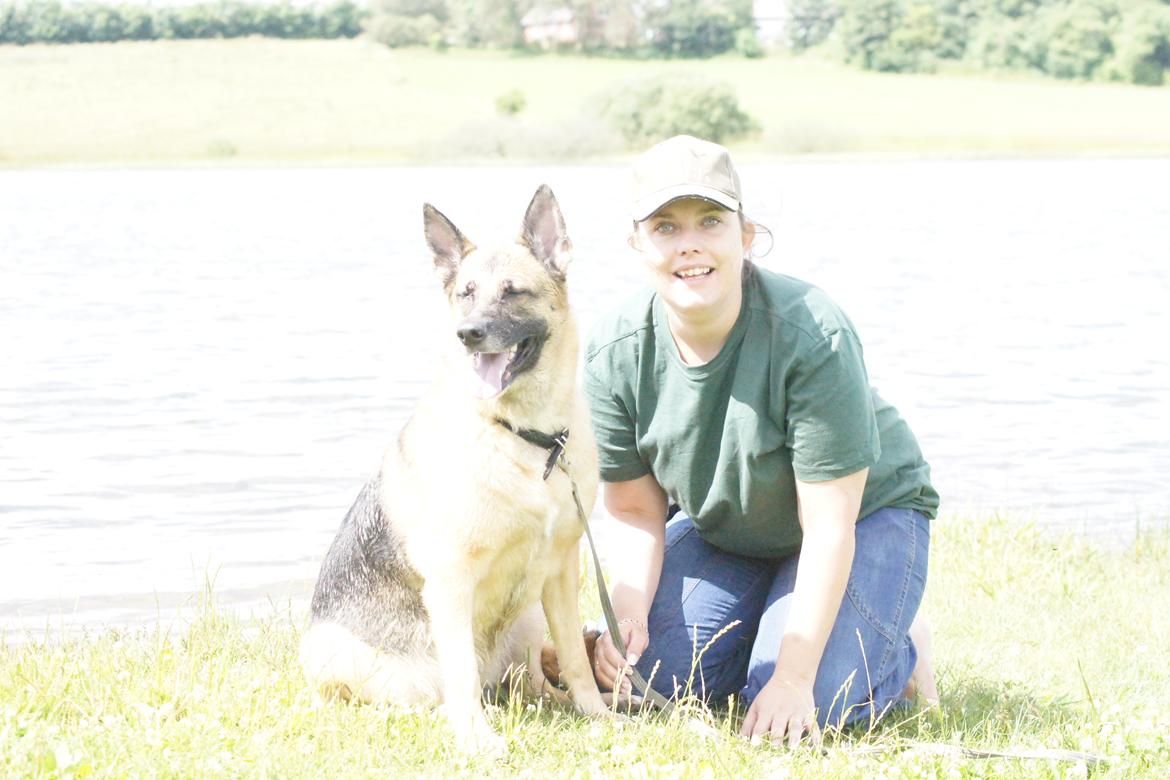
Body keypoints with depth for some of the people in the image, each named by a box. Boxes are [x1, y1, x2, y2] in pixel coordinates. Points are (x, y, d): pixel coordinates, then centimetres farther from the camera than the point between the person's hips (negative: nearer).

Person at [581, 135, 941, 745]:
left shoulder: (813, 337, -32)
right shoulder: (614, 354, -18)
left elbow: (829, 525, -29)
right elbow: (635, 510, -8)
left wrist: (794, 677, -32)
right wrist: (627, 614, -27)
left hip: (866, 514, -5)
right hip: (722, 530, 5)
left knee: (791, 715, -24)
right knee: (646, 672, -16)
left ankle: (903, 650, 9)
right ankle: (765, 624, 14)